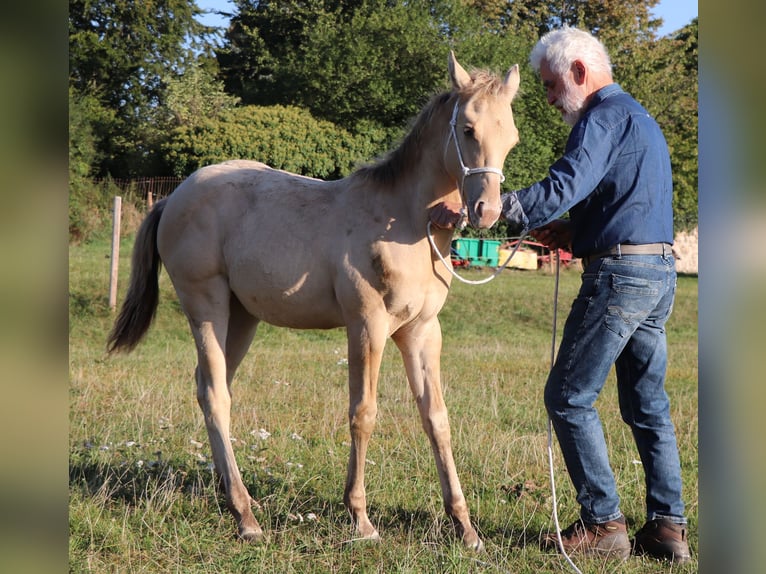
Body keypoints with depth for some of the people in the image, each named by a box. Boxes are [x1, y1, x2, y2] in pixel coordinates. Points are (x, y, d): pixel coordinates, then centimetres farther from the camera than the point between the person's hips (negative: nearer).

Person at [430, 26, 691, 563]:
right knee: (648, 404, 12)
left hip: (619, 274, -10)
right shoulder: (641, 118, 22)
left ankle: (603, 524, -2)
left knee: (569, 397, -3)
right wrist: (573, 233, 14)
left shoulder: (603, 117, -10)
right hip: (661, 272, 10)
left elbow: (561, 189, -24)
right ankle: (668, 528, 12)